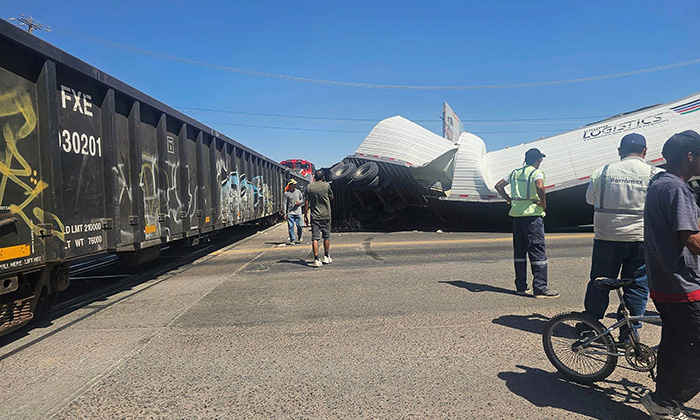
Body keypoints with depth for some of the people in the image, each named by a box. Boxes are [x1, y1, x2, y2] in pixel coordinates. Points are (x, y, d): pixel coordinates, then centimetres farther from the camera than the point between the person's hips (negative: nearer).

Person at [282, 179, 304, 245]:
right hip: (290, 212, -2)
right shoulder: (286, 193, 0)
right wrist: (285, 213, -5)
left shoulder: (298, 192, 9)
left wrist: (299, 202, -7)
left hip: (298, 212, 2)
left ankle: (299, 239, 19)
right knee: (291, 227, -3)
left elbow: (303, 199, 16)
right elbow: (284, 204, -1)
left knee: (299, 226, 0)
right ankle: (292, 240, 4)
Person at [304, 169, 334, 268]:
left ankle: (316, 260, -8)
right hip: (326, 215, 0)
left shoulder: (309, 187, -1)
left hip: (314, 216, 0)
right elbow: (331, 197, 13)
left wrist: (305, 216, 7)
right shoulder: (326, 185, -4)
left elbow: (307, 203, -1)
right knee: (326, 236, 14)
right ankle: (326, 257, 24)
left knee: (315, 238, -2)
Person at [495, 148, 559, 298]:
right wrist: (543, 203, -13)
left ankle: (521, 286, 16)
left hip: (516, 215, 7)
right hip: (532, 215, -7)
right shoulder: (536, 172, -7)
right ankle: (540, 288, -1)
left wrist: (509, 200, 15)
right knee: (538, 251, -2)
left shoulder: (515, 172, 14)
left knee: (519, 251, 12)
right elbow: (540, 186, -27)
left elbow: (499, 186, 17)